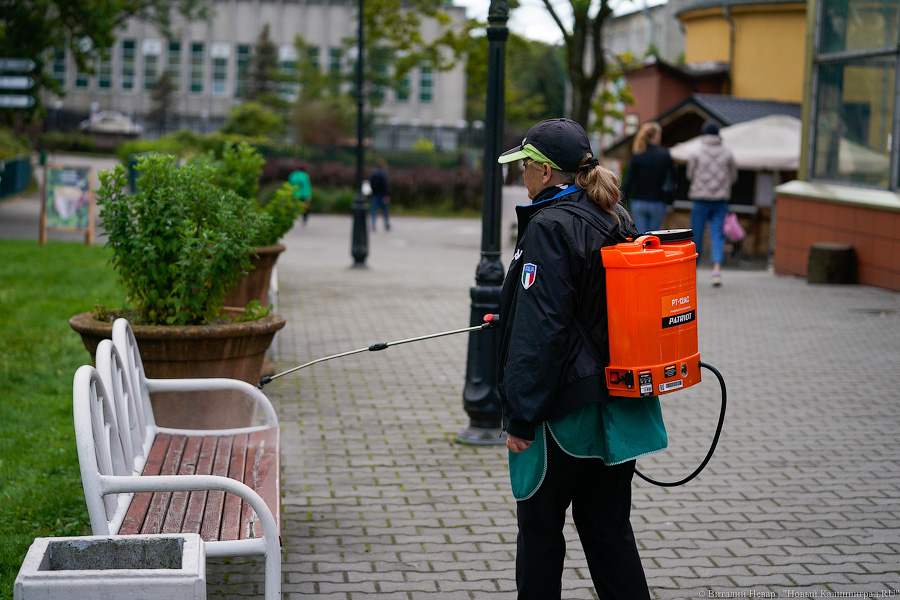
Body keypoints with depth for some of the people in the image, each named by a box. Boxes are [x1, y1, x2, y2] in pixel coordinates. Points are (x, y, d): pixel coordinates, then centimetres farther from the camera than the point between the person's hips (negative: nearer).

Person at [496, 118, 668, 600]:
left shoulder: (549, 228, -16)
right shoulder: (617, 221, 10)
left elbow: (539, 331, -21)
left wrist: (520, 416, -17)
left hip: (563, 409, -8)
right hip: (616, 407, 8)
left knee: (540, 526, 6)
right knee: (608, 525, 14)